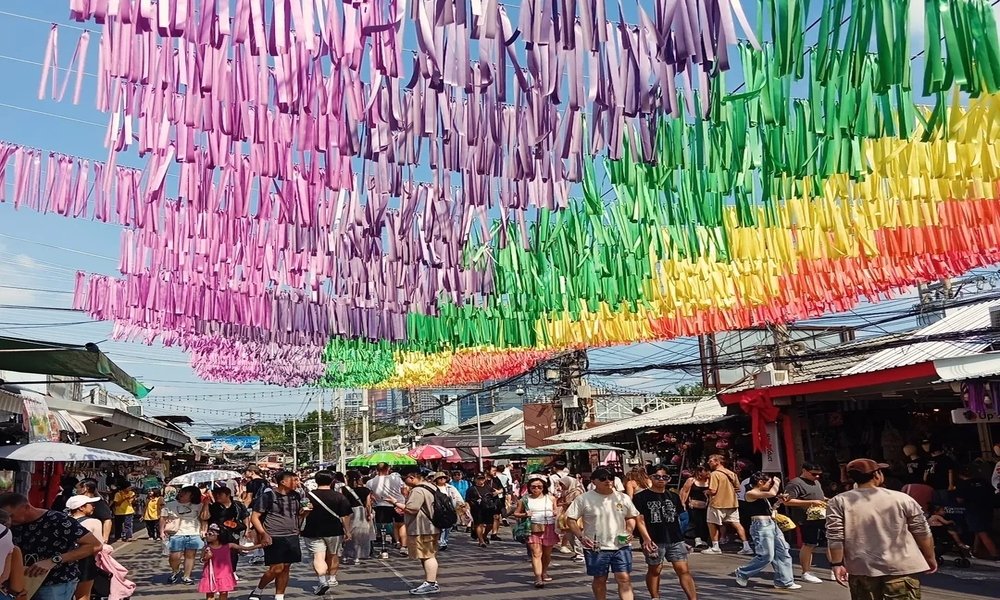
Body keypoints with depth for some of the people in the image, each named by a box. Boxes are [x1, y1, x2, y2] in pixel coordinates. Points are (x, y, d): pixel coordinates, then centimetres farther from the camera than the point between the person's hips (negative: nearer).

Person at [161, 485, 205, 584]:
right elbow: (163, 518, 9)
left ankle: (186, 577, 13)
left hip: (194, 534, 1)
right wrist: (162, 531, 0)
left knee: (190, 556, 1)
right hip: (176, 535, -1)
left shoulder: (197, 506, 11)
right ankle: (175, 571, 24)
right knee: (175, 557, -6)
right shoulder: (170, 505, 8)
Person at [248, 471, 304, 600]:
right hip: (274, 538, -5)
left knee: (286, 568, 7)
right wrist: (263, 533, -17)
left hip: (292, 537, 5)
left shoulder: (295, 496, 8)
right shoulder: (267, 495, -9)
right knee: (276, 568, -7)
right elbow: (254, 517, -7)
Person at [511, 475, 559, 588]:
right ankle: (538, 578, -14)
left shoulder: (550, 498, 8)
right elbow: (516, 513, 8)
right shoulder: (525, 499, 3)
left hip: (549, 528, 2)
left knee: (547, 553, 12)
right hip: (533, 529, -2)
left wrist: (556, 512, -4)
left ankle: (544, 572, 35)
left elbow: (556, 510, 20)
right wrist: (525, 515, -11)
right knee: (536, 553, -12)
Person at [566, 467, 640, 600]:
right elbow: (571, 519, -3)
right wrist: (581, 537, -15)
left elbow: (631, 517, 17)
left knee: (624, 578, -6)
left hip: (621, 546, 2)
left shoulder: (623, 498, 4)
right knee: (599, 580, 10)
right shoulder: (584, 499, -6)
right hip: (596, 547, -1)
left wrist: (630, 531, -2)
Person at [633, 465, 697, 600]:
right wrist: (647, 539, -18)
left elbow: (678, 518, 17)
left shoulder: (673, 496, 12)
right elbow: (640, 520, -7)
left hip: (675, 540, 3)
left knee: (684, 570, -2)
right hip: (654, 541, -3)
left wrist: (681, 538, 14)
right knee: (654, 570, 9)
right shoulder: (641, 497, -4)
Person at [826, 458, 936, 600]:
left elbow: (835, 537, -7)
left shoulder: (839, 502, -2)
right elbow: (923, 533, 8)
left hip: (862, 569, 1)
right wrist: (930, 559, 21)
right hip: (901, 567, -1)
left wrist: (837, 564, 1)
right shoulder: (901, 498, 0)